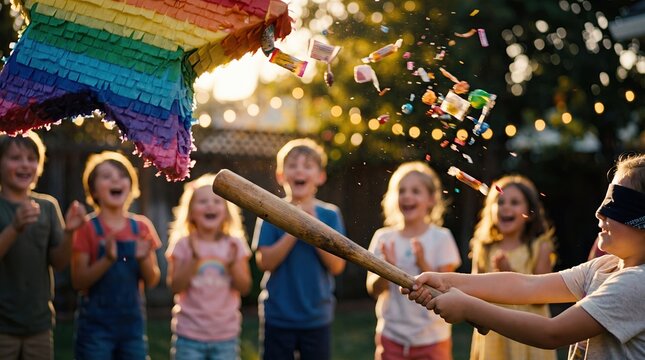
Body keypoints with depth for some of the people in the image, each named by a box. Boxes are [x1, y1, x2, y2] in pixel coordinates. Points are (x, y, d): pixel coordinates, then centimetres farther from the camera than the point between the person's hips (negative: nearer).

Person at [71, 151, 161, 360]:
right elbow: (78, 282, -11)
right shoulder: (87, 228, -7)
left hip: (132, 323, 4)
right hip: (95, 324, -4)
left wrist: (143, 259, -16)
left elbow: (152, 281, 4)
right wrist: (108, 259, -25)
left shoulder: (142, 227, 3)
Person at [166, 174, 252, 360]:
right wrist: (194, 259, -21)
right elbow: (175, 286, -10)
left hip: (226, 334, 2)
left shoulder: (235, 245, 1)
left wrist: (233, 264, -19)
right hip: (190, 334, -1)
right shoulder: (183, 245, -3)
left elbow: (244, 287, -2)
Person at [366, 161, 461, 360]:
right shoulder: (383, 238, 0)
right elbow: (374, 289, -3)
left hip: (431, 337, -2)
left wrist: (423, 264, -25)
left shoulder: (441, 237, -6)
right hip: (392, 335, 2)